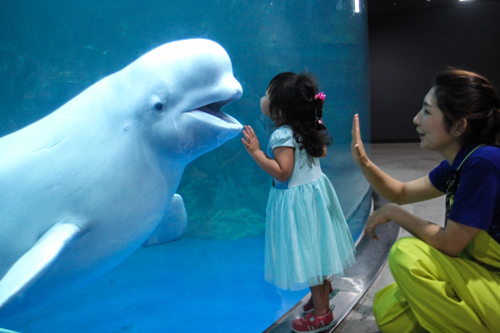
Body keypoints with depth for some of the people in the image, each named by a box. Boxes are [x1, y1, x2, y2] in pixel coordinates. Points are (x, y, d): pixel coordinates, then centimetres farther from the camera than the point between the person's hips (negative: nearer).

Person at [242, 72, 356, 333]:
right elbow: (322, 152, 15)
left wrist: (256, 152, -29)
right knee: (316, 246, 24)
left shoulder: (282, 135, -25)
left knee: (308, 251, 2)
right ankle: (325, 288, 45)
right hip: (315, 188, 9)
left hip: (296, 198, -9)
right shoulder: (310, 128, 1)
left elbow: (282, 173, -29)